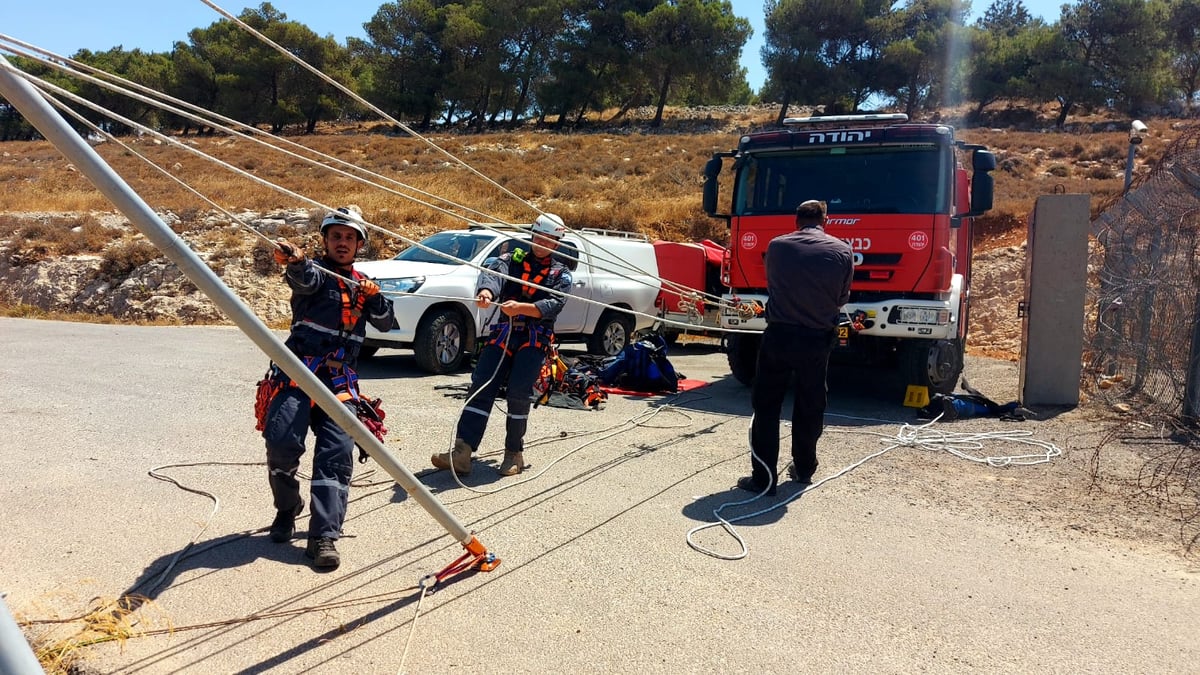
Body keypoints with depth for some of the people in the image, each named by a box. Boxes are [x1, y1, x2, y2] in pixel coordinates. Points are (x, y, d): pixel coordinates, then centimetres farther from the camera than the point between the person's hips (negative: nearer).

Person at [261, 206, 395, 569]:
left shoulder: (362, 283, 20)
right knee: (282, 445, -16)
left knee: (337, 455, -10)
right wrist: (294, 261, -46)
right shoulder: (316, 271, 3)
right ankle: (287, 509, 12)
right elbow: (305, 278, -22)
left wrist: (374, 298, -5)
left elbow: (385, 323, 15)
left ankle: (323, 536, -9)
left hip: (340, 382, 4)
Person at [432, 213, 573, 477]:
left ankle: (514, 454, 2)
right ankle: (461, 451, -13)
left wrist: (520, 307, -27)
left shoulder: (561, 274, 10)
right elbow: (494, 274, -10)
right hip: (503, 332, 2)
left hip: (535, 338, -2)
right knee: (481, 387, -9)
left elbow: (553, 304, -9)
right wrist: (486, 292, -35)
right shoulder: (512, 259, 13)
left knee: (519, 393, -13)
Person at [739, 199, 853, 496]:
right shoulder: (842, 251, -4)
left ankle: (764, 477, 3)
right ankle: (803, 469, 29)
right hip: (817, 340, 1)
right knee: (809, 407, 16)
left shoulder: (776, 246, -3)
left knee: (766, 407, 5)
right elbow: (842, 298, 7)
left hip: (778, 336, -1)